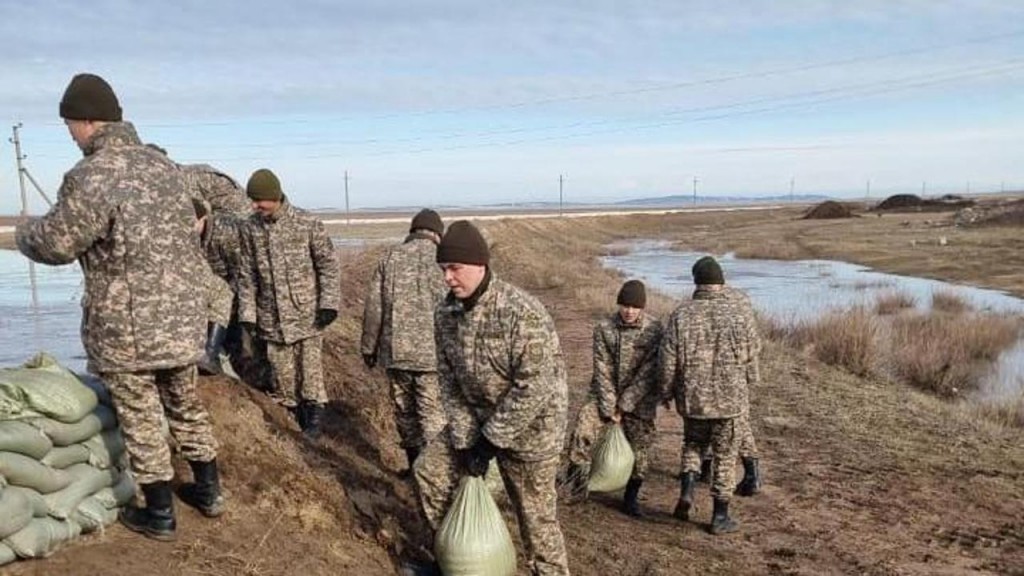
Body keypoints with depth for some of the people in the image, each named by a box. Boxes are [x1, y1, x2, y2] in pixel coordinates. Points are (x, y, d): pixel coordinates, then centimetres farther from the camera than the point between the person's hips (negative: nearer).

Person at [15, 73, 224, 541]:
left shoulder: (91, 177, -17)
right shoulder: (164, 166, 7)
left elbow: (53, 243, -9)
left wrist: (24, 232, 12)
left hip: (126, 327, -7)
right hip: (181, 318, 7)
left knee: (141, 422, 7)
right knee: (187, 408, 20)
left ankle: (159, 515, 20)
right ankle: (209, 491, 31)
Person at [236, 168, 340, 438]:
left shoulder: (308, 224, -8)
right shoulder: (251, 228, 2)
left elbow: (328, 265, -3)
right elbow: (247, 275, 6)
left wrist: (329, 304, -10)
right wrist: (247, 315, 3)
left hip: (307, 315, -3)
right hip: (272, 320, 3)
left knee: (310, 370, 0)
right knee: (281, 374, 8)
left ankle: (314, 423, 15)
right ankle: (294, 422, 23)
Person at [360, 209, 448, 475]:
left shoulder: (390, 257, 4)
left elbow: (373, 307, 5)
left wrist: (369, 347, 13)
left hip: (396, 351, 3)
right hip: (433, 352, -3)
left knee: (405, 410, 17)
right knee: (433, 413, 4)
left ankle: (415, 463, 30)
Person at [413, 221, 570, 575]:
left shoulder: (523, 314, -28)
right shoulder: (446, 314, -6)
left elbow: (534, 388, -27)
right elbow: (449, 380, -1)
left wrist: (492, 440, -20)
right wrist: (466, 439, -8)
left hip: (529, 428, -7)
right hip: (476, 419, 7)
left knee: (535, 516, 3)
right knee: (429, 469, 9)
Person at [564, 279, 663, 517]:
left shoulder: (655, 329, -11)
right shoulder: (604, 327, -7)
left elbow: (648, 373, -13)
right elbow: (602, 370, -8)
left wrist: (624, 404, -16)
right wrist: (609, 406, -14)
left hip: (639, 398, 0)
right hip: (604, 394, 1)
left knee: (639, 447, 2)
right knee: (582, 434, -16)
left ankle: (631, 498, 24)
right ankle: (575, 487, 0)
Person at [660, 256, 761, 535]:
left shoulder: (681, 315, -6)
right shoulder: (742, 310, -7)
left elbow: (668, 361, -4)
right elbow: (752, 354, 0)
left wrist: (668, 392, 10)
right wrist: (750, 382, 18)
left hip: (692, 397, 1)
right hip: (730, 397, -1)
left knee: (693, 444, 24)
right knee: (725, 455, 11)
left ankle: (687, 489, 6)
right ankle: (720, 516, 18)